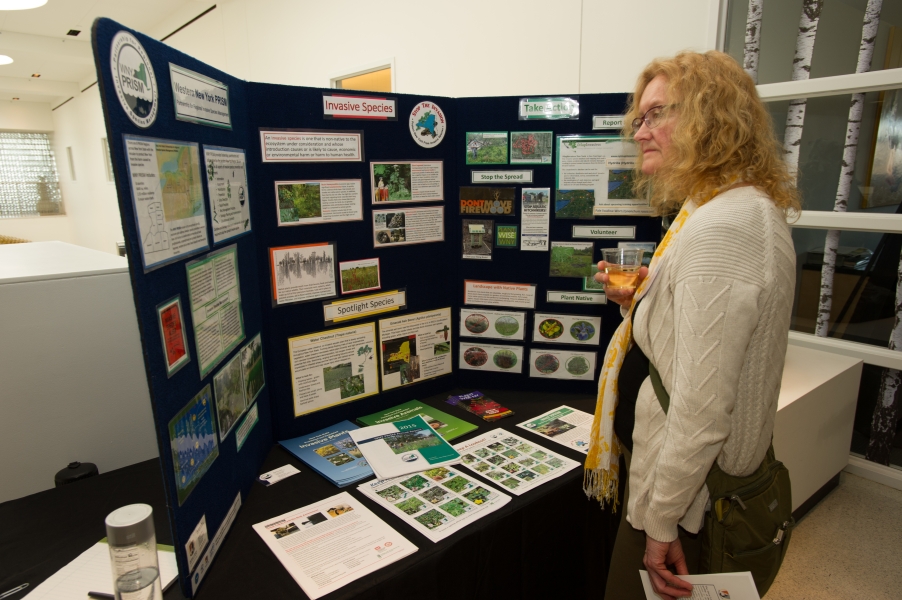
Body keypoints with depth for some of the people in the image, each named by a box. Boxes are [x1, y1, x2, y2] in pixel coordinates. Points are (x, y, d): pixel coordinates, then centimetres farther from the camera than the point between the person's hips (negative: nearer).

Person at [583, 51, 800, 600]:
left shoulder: (720, 229, -27)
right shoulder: (748, 210, 8)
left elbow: (702, 409, -28)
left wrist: (661, 523, -19)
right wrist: (640, 303, 2)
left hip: (689, 494, -10)